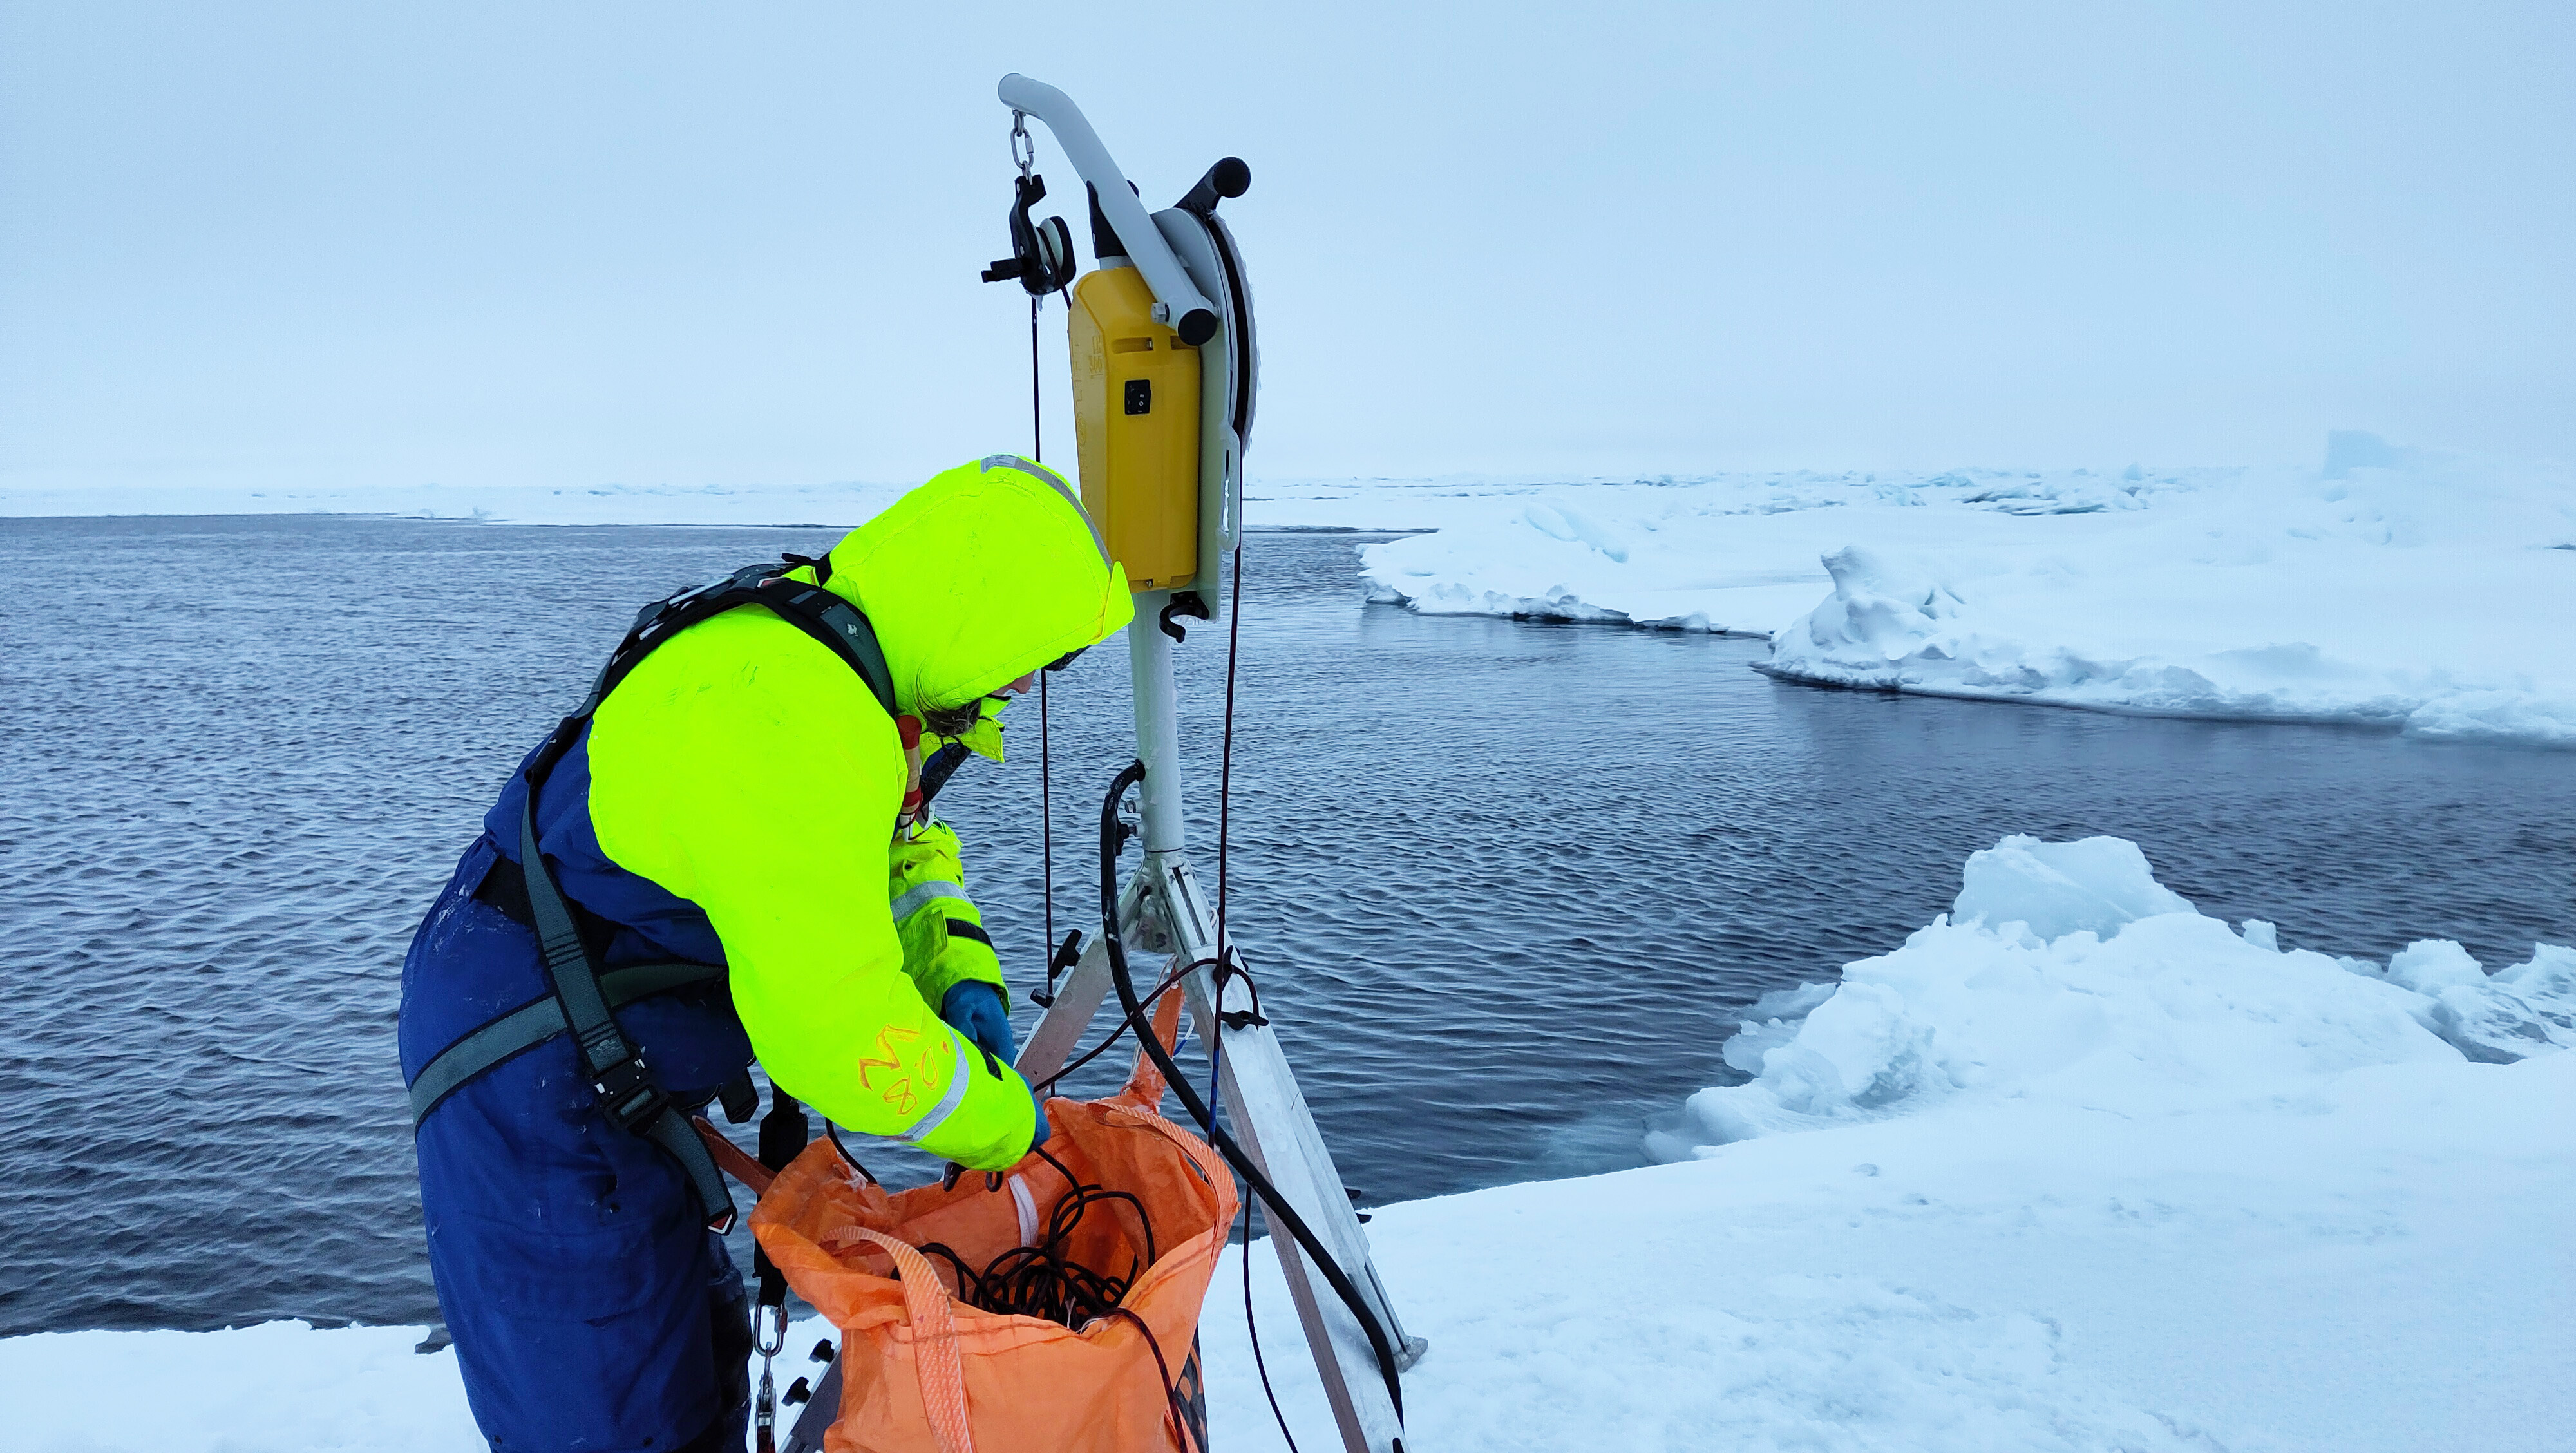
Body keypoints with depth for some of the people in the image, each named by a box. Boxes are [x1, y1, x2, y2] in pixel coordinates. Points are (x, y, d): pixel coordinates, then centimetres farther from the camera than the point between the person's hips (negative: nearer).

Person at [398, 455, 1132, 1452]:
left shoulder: (826, 653, 1)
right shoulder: (793, 718, -31)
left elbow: (899, 848, 17)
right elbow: (841, 1029, -33)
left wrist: (961, 974, -1)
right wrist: (1002, 1125, -16)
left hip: (599, 1064, 10)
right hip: (532, 1084, -10)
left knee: (701, 1360, 21)